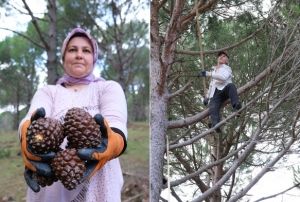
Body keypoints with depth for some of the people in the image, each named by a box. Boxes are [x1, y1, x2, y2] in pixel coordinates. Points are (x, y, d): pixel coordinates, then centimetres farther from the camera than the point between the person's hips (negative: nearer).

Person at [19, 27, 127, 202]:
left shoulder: (109, 88, 5)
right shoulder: (47, 91, 10)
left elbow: (116, 123, -17)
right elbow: (34, 119, -13)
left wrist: (112, 143, -41)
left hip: (97, 186, -1)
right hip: (49, 186, 1)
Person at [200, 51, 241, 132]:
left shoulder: (227, 68, 16)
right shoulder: (213, 70, 35)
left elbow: (223, 77, -8)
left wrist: (208, 74, -13)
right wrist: (207, 96, 31)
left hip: (224, 88, -3)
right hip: (215, 93, 3)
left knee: (231, 85, -40)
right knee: (213, 108, -30)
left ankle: (236, 106, -55)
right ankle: (215, 125, -53)